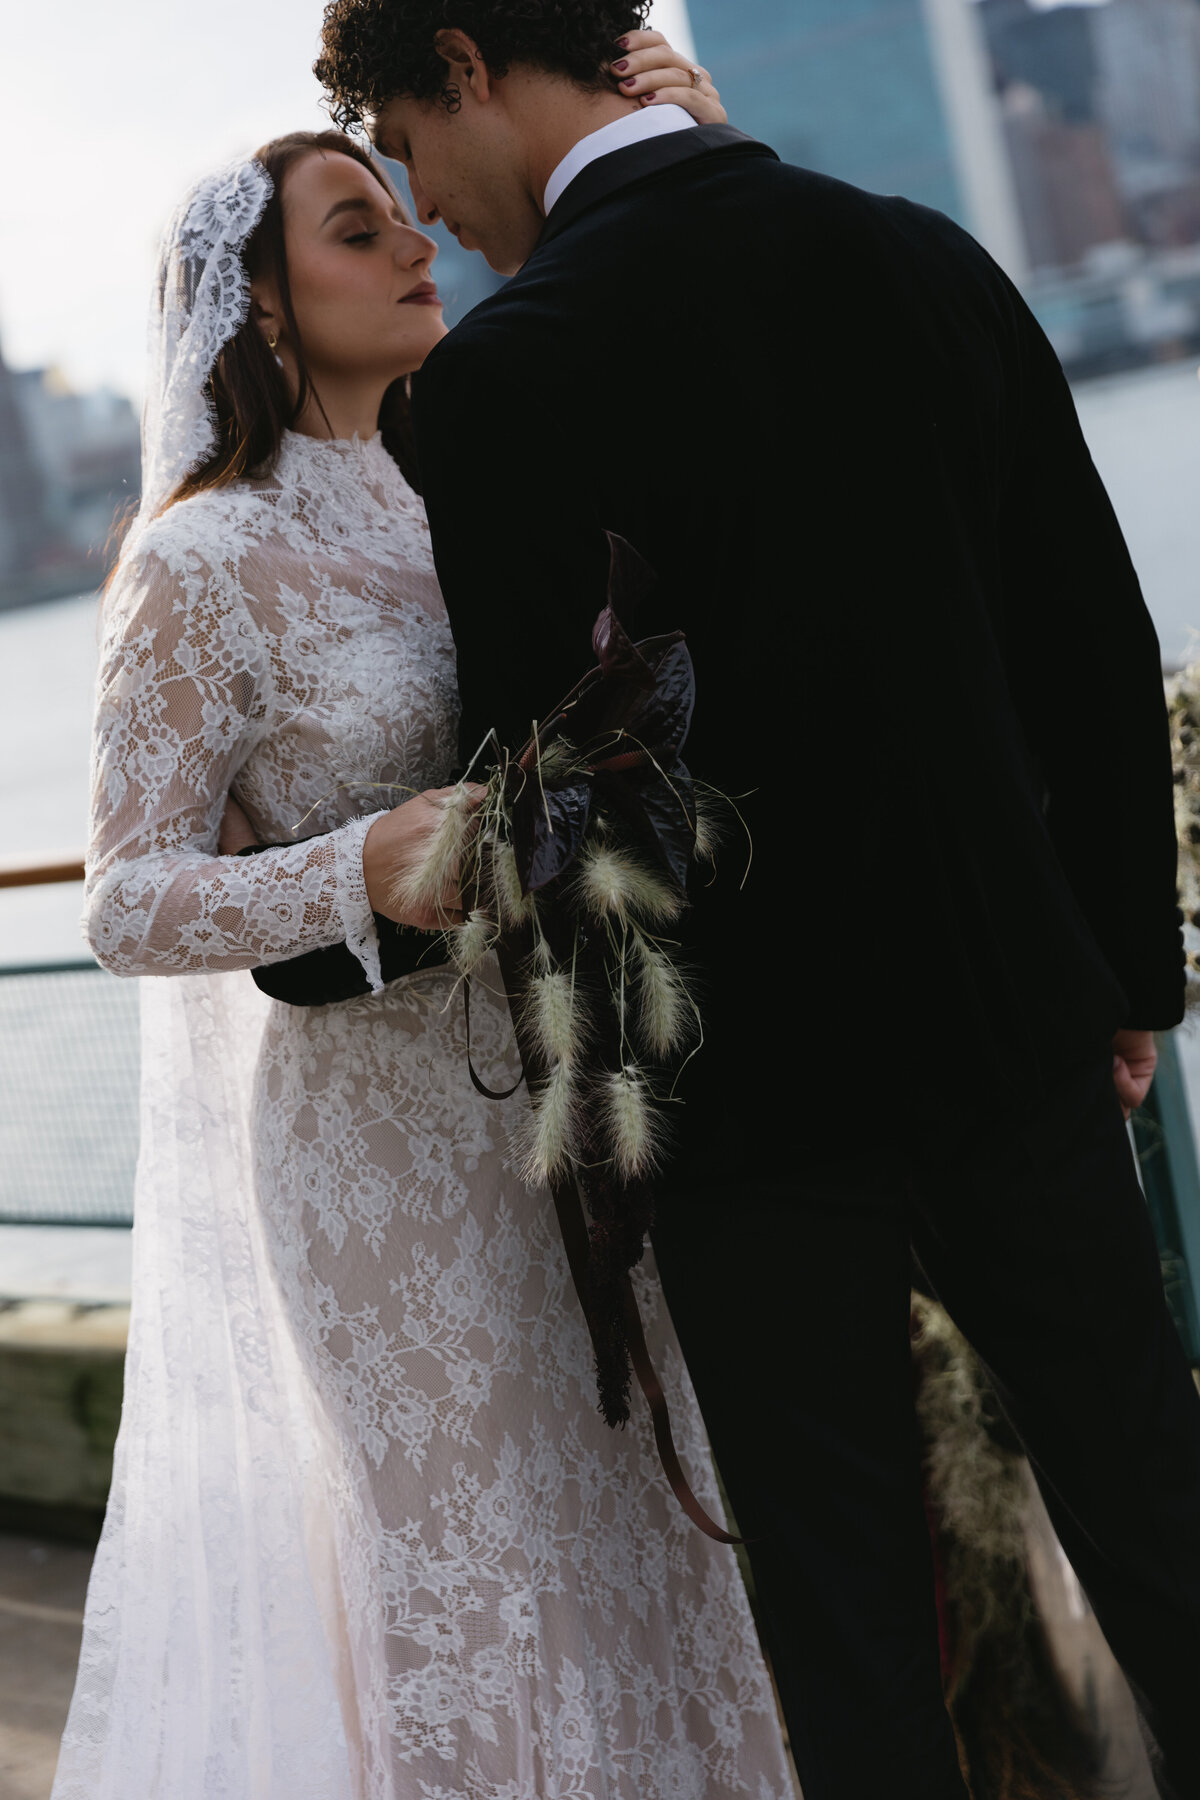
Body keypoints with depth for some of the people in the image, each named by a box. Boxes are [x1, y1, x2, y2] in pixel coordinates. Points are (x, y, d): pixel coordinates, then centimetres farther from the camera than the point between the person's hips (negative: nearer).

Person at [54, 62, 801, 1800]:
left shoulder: (455, 497, 7)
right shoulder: (205, 563, -12)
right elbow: (128, 905, -14)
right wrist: (373, 868, -30)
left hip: (566, 1087, 6)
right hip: (387, 1125, -6)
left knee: (629, 1517, 17)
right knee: (475, 1558, 7)